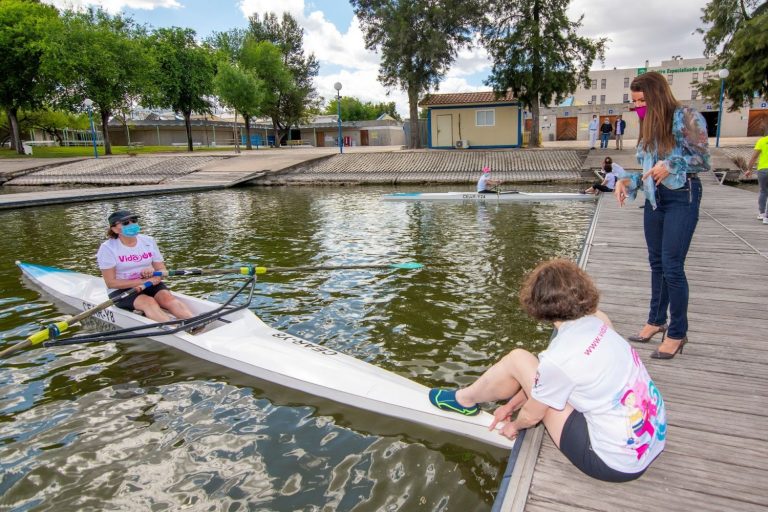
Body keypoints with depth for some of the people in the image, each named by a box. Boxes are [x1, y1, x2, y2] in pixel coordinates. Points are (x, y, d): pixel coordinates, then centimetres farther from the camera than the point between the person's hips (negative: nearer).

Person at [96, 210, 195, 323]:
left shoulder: (149, 241, 5)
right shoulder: (108, 248, -6)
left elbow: (162, 270, 8)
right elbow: (111, 283, -11)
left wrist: (154, 273, -18)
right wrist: (142, 281, -19)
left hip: (150, 285, 3)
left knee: (167, 297, -28)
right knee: (148, 302, -33)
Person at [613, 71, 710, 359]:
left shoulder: (685, 118, -9)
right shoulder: (649, 127, 13)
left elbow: (703, 160, -10)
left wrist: (670, 166, -20)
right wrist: (628, 182, -1)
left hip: (682, 198, -7)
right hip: (654, 200, 7)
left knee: (672, 266, -7)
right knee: (657, 263, 13)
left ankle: (677, 332, 6)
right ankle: (657, 321, 26)